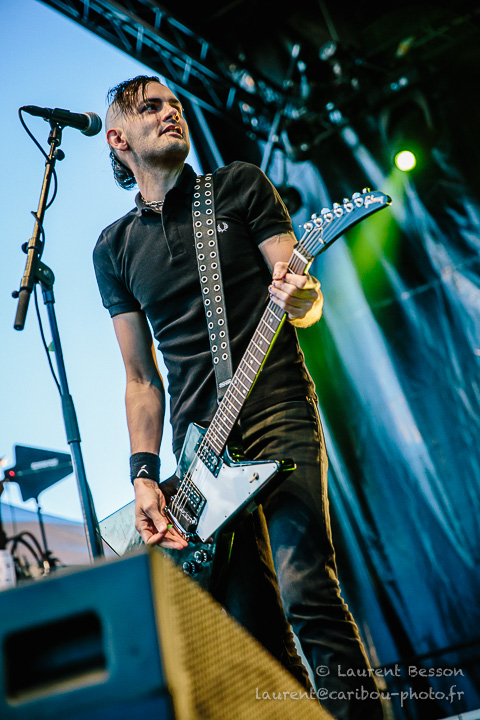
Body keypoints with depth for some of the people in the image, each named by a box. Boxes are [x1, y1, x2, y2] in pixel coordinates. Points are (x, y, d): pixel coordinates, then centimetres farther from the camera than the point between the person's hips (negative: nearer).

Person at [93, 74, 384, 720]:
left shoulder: (240, 186, 9)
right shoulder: (114, 248, 15)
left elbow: (303, 298, 3)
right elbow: (140, 377, 13)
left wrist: (301, 298, -22)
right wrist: (144, 475, 1)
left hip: (278, 412, -3)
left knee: (306, 593, -18)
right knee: (253, 624, 2)